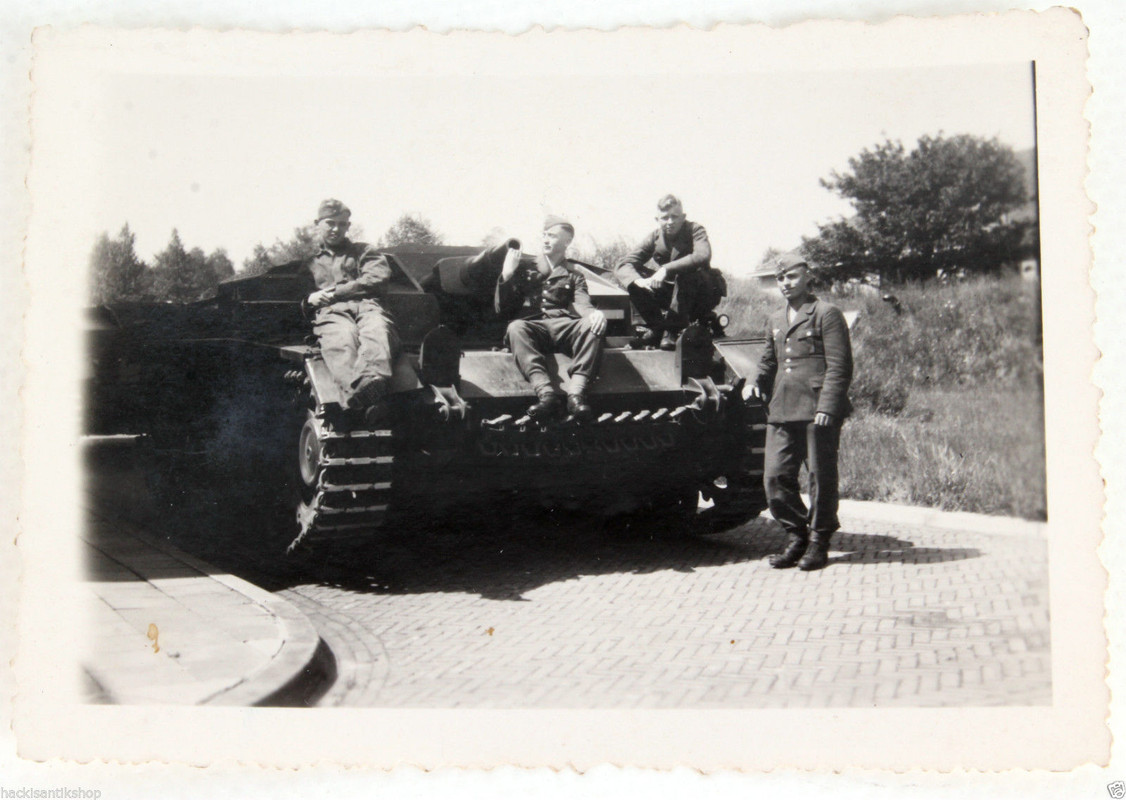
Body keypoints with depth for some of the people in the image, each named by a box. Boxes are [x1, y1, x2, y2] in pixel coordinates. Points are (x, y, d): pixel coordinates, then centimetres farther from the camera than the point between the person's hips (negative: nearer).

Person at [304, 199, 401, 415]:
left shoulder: (362, 251, 33)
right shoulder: (309, 261, 37)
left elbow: (379, 277, 12)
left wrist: (336, 292, 4)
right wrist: (310, 298, 6)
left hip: (366, 305, 0)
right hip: (331, 312, 0)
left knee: (377, 329, -42)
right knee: (341, 340, -41)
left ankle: (373, 378, -75)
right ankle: (355, 390, -73)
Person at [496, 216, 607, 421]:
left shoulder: (573, 277, 26)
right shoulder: (524, 267, 26)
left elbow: (582, 305, 4)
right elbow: (502, 310, 19)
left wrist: (595, 313, -21)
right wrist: (506, 276, 3)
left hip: (563, 327, 1)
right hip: (532, 326, 0)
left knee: (592, 325, -32)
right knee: (516, 328, -36)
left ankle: (576, 393, -45)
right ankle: (545, 394, -50)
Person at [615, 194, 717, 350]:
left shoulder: (695, 230, -13)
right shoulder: (655, 237, -2)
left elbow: (702, 256, -36)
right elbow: (622, 265, -10)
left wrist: (666, 268, -41)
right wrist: (638, 281, -32)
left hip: (699, 298, -4)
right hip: (669, 294, 4)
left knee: (686, 272, -35)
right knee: (633, 281, -16)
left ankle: (674, 329, -25)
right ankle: (657, 327, -8)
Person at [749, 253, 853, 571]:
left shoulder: (826, 314, 0)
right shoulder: (775, 320, 19)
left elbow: (839, 366, -7)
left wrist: (826, 407, -16)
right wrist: (758, 383, 12)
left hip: (818, 411, -6)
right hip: (782, 412, 6)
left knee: (821, 476, 1)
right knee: (775, 476, 0)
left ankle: (818, 542, 13)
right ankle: (796, 536, 16)